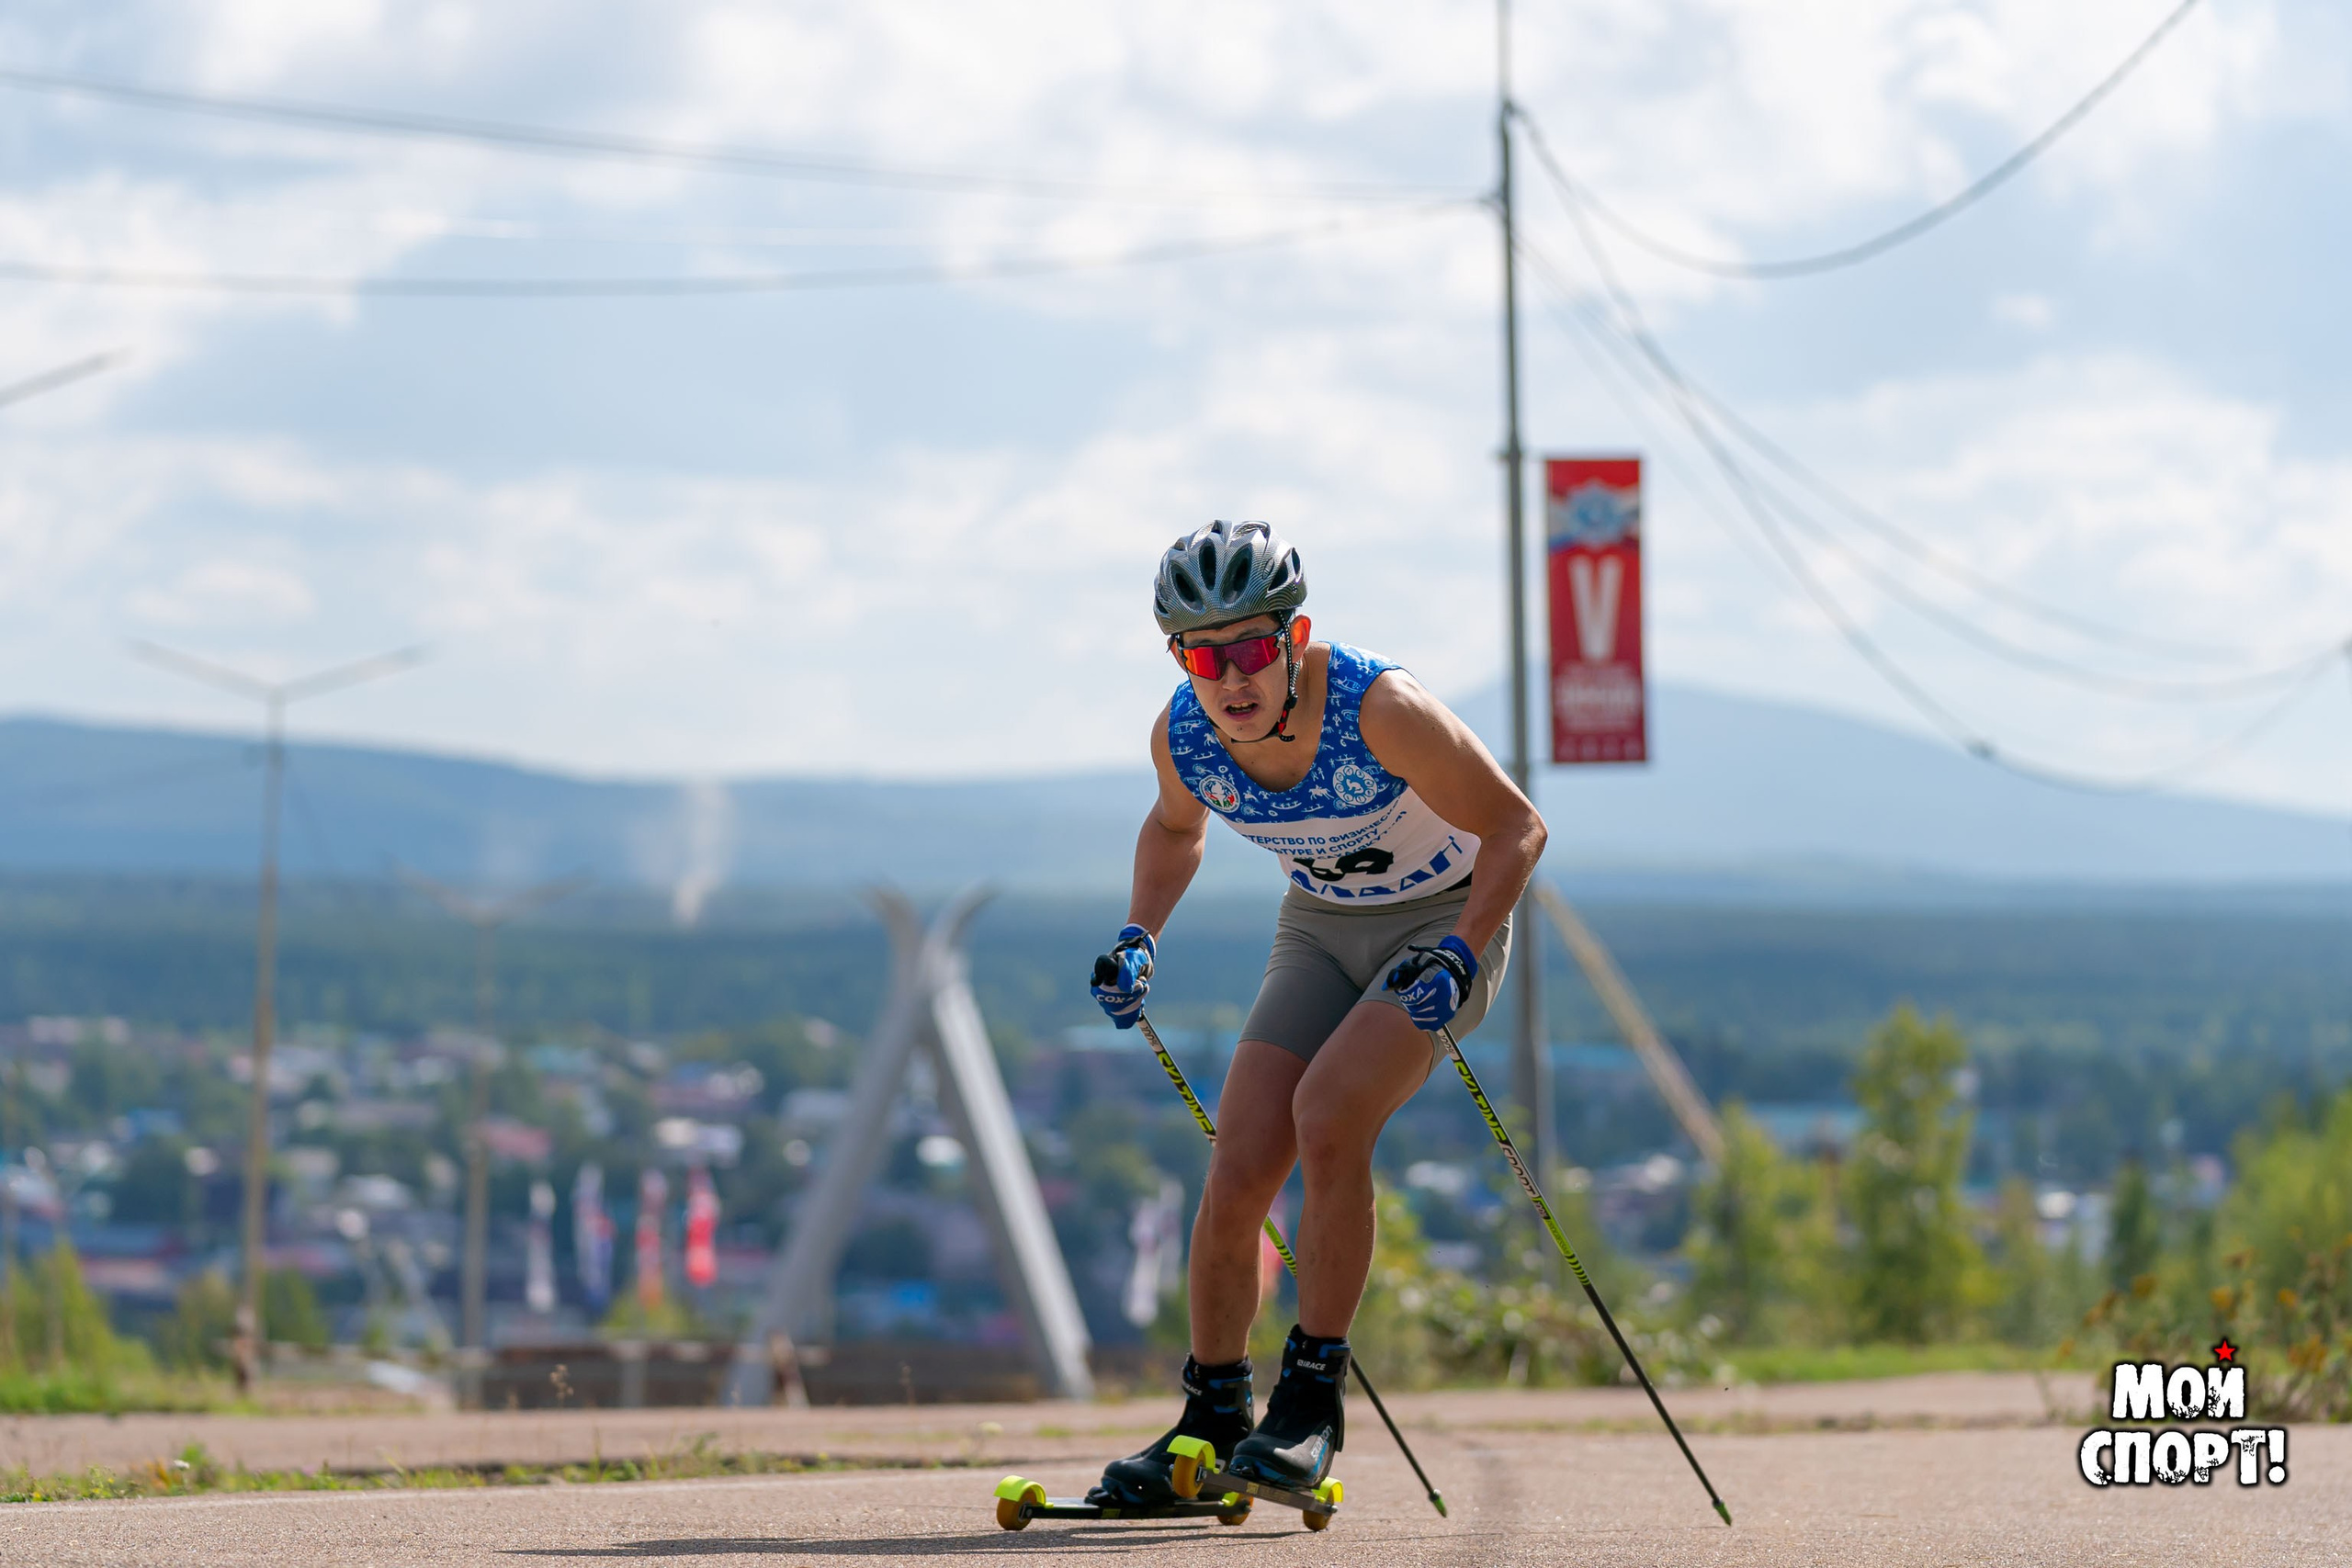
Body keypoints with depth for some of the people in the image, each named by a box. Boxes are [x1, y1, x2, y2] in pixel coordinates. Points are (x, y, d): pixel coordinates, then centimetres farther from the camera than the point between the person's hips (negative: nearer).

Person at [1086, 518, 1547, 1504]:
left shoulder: (1378, 709, -31)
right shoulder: (1183, 736, -16)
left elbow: (1515, 828, -20)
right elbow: (1176, 827, 10)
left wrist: (1458, 954, -30)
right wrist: (1138, 938, -3)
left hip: (1447, 919, -5)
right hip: (1320, 930, 5)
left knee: (1327, 1119, -28)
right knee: (1237, 1176, -8)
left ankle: (1313, 1397, -16)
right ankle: (1210, 1423, 8)